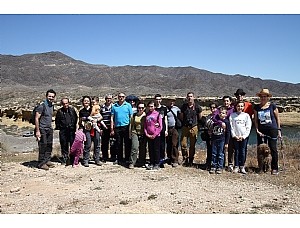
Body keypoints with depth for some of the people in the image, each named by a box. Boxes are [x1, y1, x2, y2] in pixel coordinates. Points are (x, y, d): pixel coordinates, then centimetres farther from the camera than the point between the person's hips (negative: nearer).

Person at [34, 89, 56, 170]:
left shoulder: (52, 106, 12)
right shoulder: (42, 105, -12)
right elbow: (36, 118, -14)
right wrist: (37, 131, -18)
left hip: (49, 129, 8)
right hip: (42, 129, -8)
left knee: (49, 146, 11)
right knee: (43, 146, -5)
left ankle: (47, 160, 22)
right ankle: (41, 163, 3)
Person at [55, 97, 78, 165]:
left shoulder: (72, 110, 7)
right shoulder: (59, 111, 3)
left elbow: (76, 118, 16)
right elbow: (57, 121, 8)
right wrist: (59, 127, 2)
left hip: (72, 130, 1)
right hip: (63, 131, -1)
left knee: (73, 144, 2)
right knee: (64, 145, 4)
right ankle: (64, 159, 15)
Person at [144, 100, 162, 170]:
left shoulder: (158, 114, -3)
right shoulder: (147, 114, 10)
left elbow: (160, 127, -6)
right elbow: (145, 125, 12)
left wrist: (155, 135, -10)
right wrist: (146, 134, 0)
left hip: (156, 135, -4)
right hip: (149, 136, 4)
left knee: (156, 150, 1)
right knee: (150, 150, 9)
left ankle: (157, 164, 8)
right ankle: (151, 163, 17)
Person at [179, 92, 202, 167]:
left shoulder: (197, 107, -2)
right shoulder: (184, 106, 5)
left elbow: (200, 117, 10)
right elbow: (181, 116, 15)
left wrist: (195, 121, 9)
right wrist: (184, 122, 9)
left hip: (194, 127, -2)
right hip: (185, 127, 2)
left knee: (192, 145, 4)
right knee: (183, 144, -3)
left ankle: (191, 161, 14)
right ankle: (185, 159, 12)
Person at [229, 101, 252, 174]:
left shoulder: (246, 115, 4)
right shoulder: (232, 115, 4)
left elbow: (248, 127, 1)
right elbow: (231, 126, 1)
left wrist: (243, 136, -6)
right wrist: (234, 135, -7)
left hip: (244, 137, 0)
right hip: (235, 137, 0)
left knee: (243, 152, 2)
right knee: (236, 151, 3)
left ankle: (242, 167, 10)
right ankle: (236, 166, 9)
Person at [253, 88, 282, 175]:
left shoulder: (272, 106, 0)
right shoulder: (256, 107, 7)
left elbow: (277, 118, 4)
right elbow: (255, 120, 8)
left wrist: (279, 129, 1)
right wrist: (257, 130, -2)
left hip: (272, 130, -3)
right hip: (261, 131, 3)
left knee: (273, 149, -3)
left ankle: (274, 168, 6)